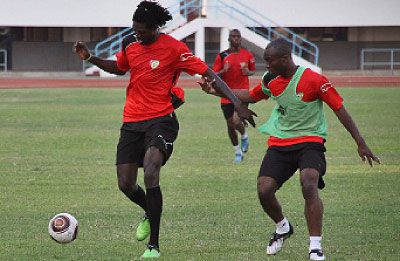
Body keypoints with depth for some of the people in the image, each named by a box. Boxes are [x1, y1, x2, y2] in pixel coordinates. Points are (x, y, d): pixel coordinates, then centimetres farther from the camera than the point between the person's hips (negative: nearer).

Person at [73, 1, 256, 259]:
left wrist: (238, 103, -18)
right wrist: (90, 58, 13)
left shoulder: (173, 48, -12)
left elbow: (209, 74, -12)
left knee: (150, 173, -27)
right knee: (125, 184, 2)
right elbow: (119, 68, 27)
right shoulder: (130, 43, 6)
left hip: (161, 119, -6)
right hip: (132, 121, 6)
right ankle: (150, 214, 38)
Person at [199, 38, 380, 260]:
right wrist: (217, 91, 16)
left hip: (310, 141, -5)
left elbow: (339, 109, -9)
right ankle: (283, 228, 21)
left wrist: (361, 143, -9)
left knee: (309, 186, -29)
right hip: (279, 142, 5)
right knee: (264, 190, -11)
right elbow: (251, 96, 23)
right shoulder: (270, 80, 3)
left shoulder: (314, 80, -14)